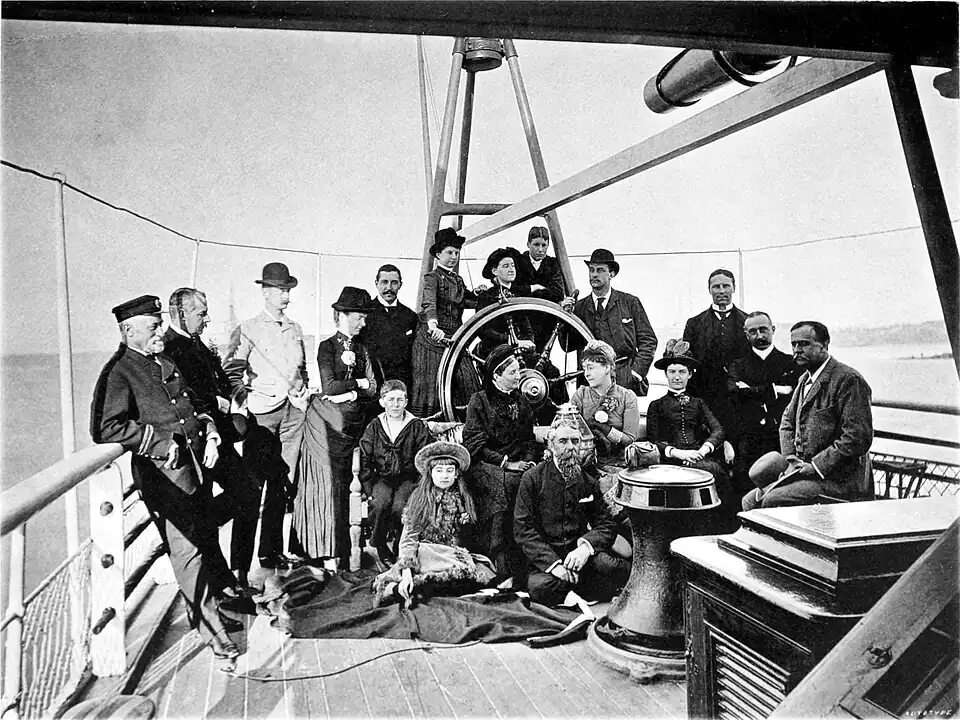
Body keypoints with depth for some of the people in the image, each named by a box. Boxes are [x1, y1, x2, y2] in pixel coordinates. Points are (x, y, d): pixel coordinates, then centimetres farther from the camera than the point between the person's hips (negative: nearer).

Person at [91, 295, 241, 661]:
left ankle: (207, 609, 34)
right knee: (187, 549, -3)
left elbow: (193, 404, 25)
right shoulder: (118, 373, -10)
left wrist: (209, 433, 8)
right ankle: (211, 630, 7)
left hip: (193, 463, 8)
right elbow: (105, 428, -20)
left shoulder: (166, 363, 16)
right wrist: (160, 442, -19)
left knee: (206, 538, 16)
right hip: (162, 471, -8)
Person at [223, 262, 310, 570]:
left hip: (294, 409, 5)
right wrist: (246, 397, -10)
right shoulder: (247, 330, 3)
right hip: (262, 410, -4)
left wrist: (304, 392, 13)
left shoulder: (295, 330, 18)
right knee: (252, 482, -6)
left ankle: (271, 551, 12)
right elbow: (231, 371, 0)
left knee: (283, 484, 4)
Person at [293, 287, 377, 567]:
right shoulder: (327, 346, -2)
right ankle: (315, 547, 1)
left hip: (352, 423, 4)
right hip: (326, 423, -4)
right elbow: (328, 386, -14)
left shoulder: (361, 348, 13)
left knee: (344, 483, 3)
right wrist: (359, 383, -4)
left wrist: (350, 394, -10)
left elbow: (373, 390, 6)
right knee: (325, 481, -5)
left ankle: (341, 553, 9)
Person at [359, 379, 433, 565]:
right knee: (381, 503, -30)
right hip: (382, 477, 1)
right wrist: (369, 489, -5)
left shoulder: (417, 426, 3)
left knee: (400, 505, -30)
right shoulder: (374, 426, 7)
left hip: (408, 477, -1)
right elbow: (364, 461, 6)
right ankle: (379, 544, -8)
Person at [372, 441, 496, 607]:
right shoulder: (419, 498, 3)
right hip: (426, 554, -4)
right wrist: (406, 570, -21)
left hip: (455, 555, 4)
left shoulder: (464, 499, 12)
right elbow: (408, 537, -6)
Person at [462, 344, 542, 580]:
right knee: (505, 482, -35)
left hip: (517, 465, 4)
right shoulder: (479, 401, 2)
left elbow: (530, 440, 19)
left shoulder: (521, 401, 18)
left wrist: (528, 461, -2)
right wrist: (506, 463, -13)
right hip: (484, 465, -4)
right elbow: (475, 444, -5)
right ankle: (504, 562, -32)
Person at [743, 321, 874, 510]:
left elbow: (858, 438, -19)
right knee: (750, 501, -2)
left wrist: (816, 466, -17)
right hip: (805, 471, 8)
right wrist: (791, 458, 3)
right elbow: (787, 421, 21)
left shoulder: (848, 379, -13)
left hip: (838, 478, -8)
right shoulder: (804, 379, 15)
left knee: (772, 500, -24)